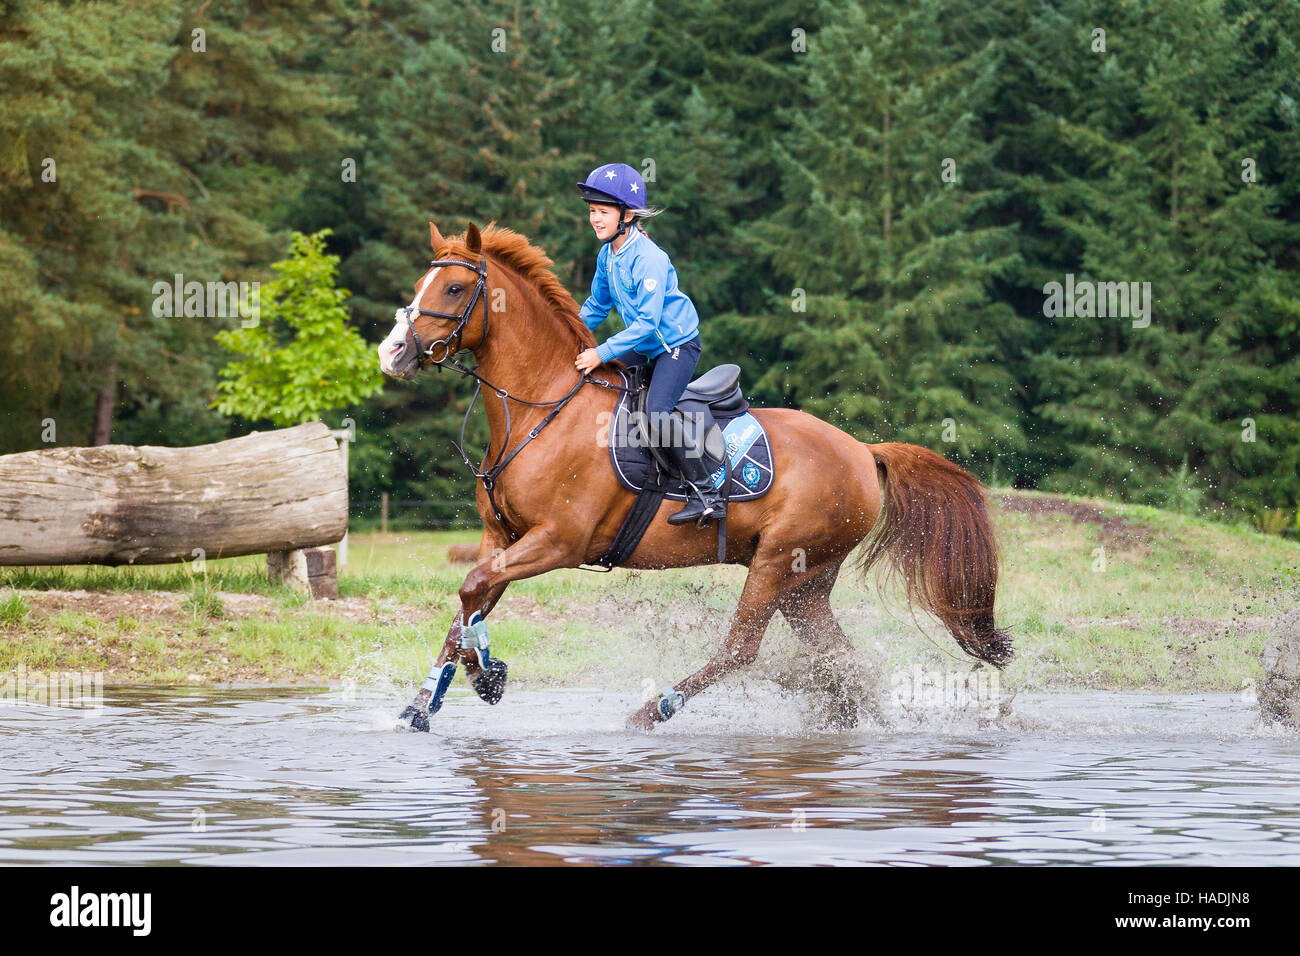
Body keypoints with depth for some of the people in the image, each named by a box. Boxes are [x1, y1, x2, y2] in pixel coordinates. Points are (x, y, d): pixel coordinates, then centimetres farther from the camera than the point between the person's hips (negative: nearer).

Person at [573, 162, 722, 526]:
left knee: (657, 412, -25)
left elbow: (647, 322, -28)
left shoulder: (649, 259, -25)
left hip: (677, 343, -9)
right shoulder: (607, 256, 2)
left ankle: (707, 495, -23)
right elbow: (597, 305, 17)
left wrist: (602, 353, -30)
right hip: (644, 346, 10)